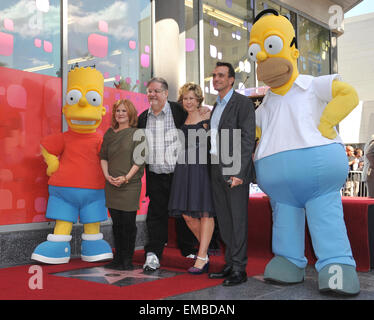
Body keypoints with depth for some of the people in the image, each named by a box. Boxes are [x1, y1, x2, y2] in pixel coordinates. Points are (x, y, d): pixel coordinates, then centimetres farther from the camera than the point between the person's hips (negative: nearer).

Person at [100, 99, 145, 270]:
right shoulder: (109, 133, 13)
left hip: (130, 185, -4)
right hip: (111, 185, 4)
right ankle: (118, 258, 19)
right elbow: (103, 156, 14)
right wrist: (107, 175, 0)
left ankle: (128, 260, 8)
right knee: (116, 223, 9)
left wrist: (126, 177, -13)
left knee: (128, 223, -2)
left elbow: (139, 160, -7)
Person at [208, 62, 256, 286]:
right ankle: (230, 264, 21)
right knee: (224, 219, 11)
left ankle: (239, 269, 4)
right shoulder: (216, 106, 19)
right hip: (217, 169, 8)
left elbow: (248, 139, -13)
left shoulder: (243, 103, -7)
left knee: (238, 218, -3)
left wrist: (239, 172, -19)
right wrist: (214, 168, 10)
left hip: (235, 169, -8)